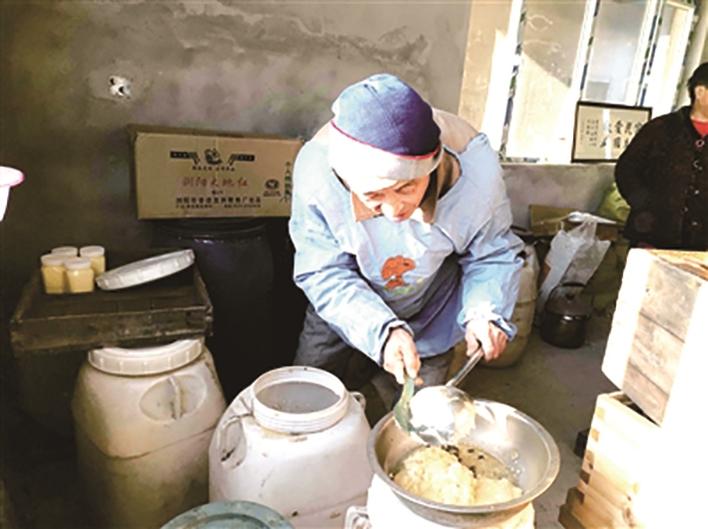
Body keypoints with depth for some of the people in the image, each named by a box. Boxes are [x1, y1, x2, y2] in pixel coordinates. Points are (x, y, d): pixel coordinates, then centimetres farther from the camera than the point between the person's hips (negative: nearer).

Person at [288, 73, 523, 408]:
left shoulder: (474, 168, -31)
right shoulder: (317, 168, -33)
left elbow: (494, 255, -14)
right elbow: (324, 274, -25)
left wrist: (484, 311, -33)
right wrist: (382, 331, -40)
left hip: (429, 325, 1)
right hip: (343, 315, 0)